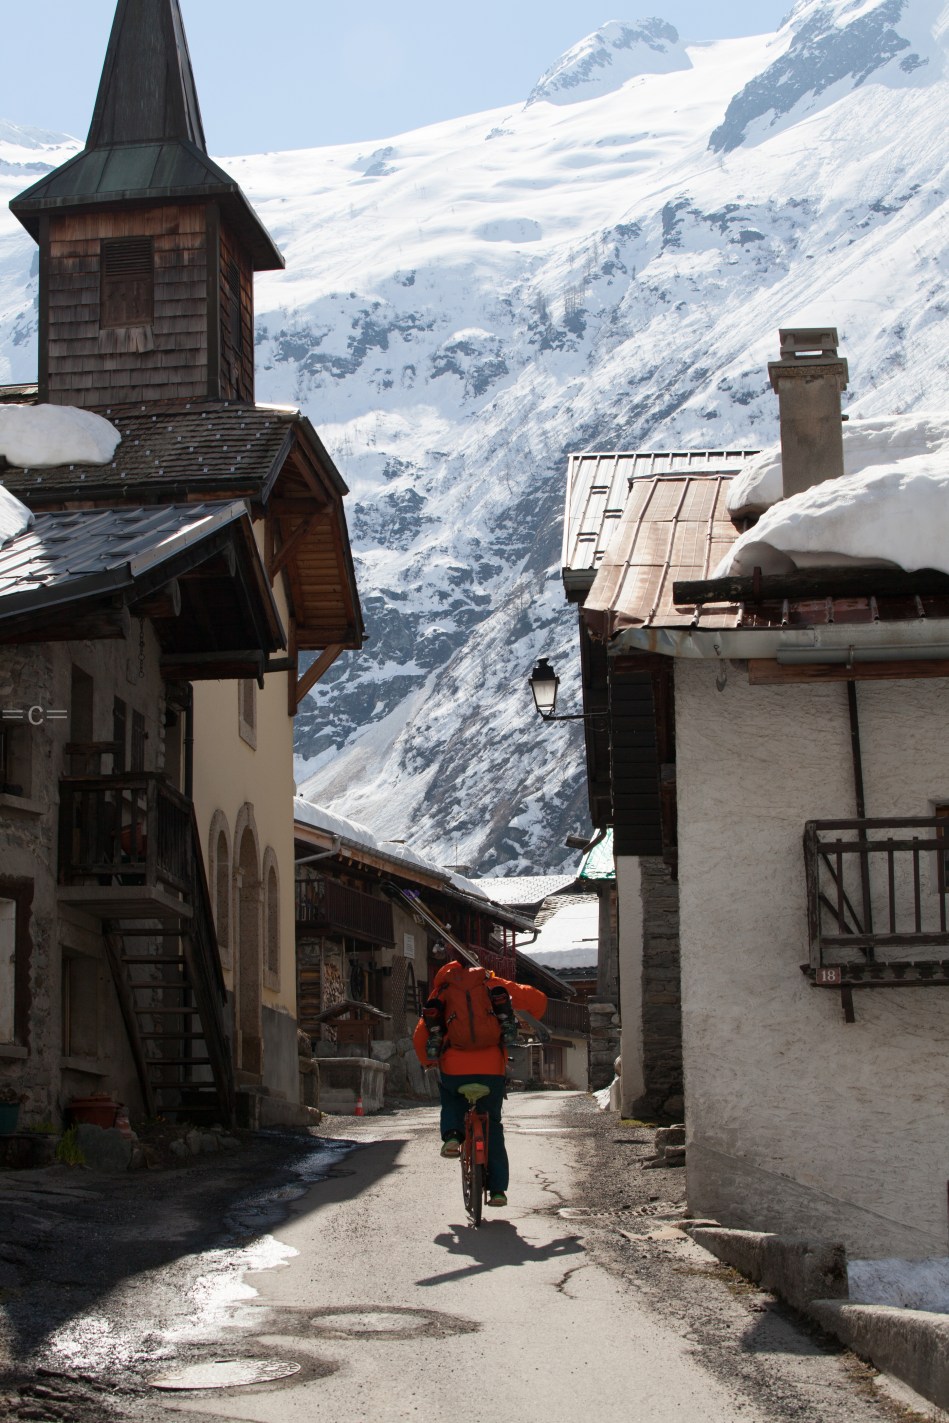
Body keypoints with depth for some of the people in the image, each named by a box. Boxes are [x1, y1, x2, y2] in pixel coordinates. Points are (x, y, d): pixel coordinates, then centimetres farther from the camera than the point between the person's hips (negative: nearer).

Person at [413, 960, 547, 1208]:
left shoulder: (441, 994, 16)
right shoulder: (491, 984, 15)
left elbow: (419, 1038, 12)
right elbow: (537, 999, 10)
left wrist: (428, 1063, 29)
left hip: (453, 1069, 0)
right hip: (492, 1069, 0)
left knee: (450, 1096, 35)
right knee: (492, 1126, 19)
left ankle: (452, 1135, 9)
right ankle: (498, 1189, 14)